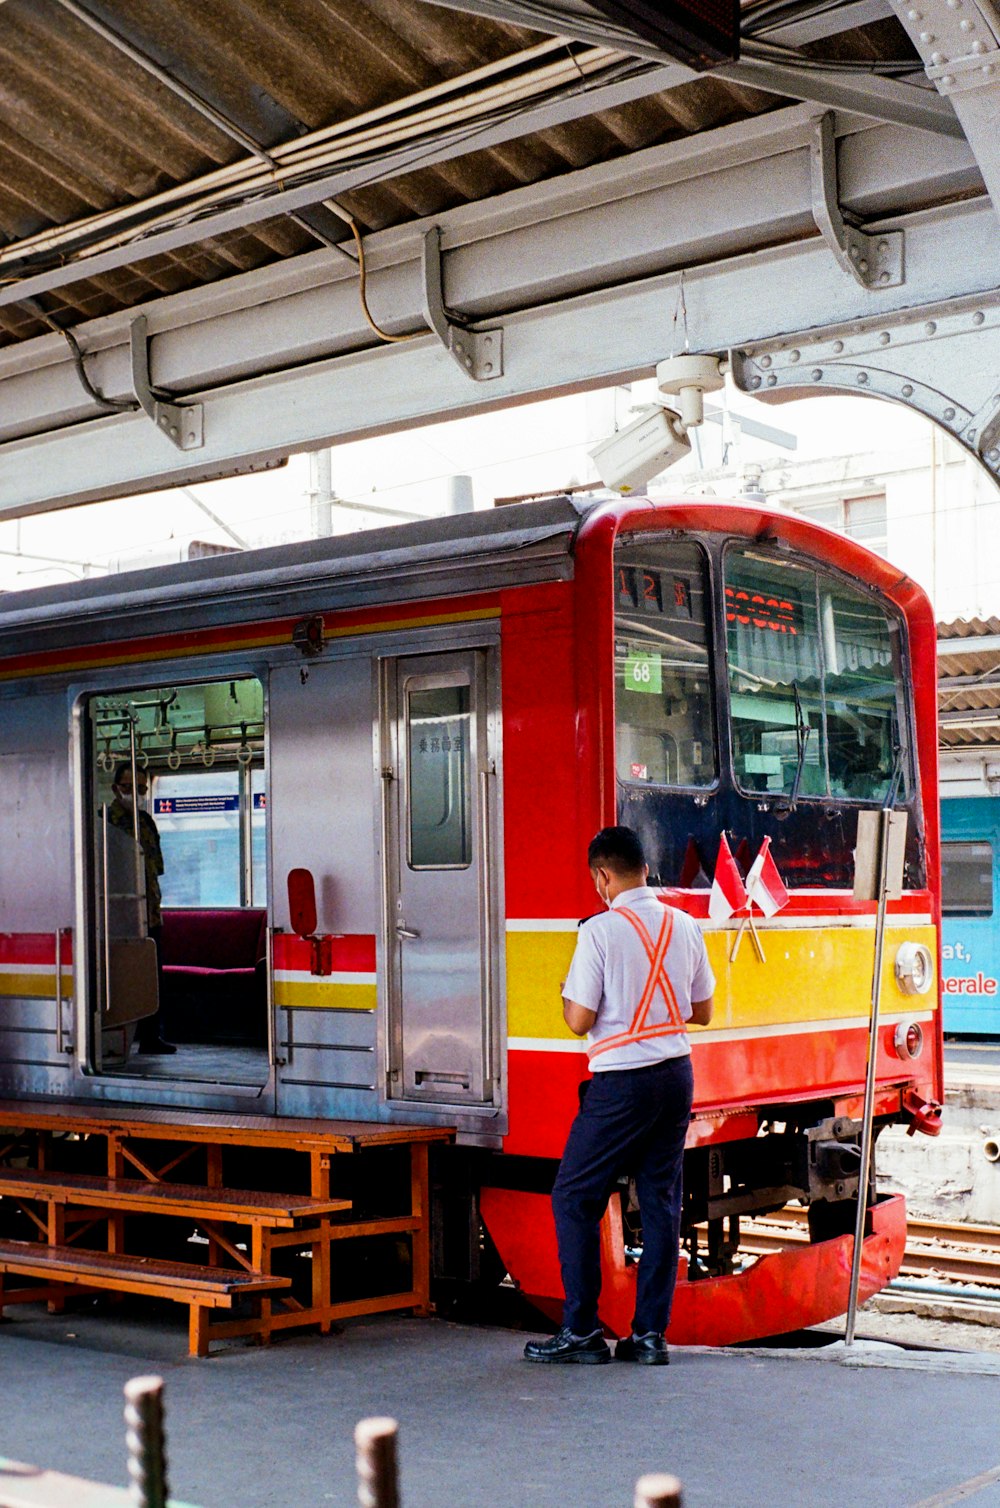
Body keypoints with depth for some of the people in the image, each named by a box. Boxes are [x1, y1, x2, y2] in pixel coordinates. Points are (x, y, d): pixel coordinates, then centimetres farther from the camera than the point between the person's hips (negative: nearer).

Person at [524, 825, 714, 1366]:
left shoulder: (601, 931, -13)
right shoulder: (685, 926, 5)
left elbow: (579, 1020, -12)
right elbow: (702, 1012, 14)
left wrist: (566, 993, 9)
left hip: (621, 1083, -6)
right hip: (676, 1075, 6)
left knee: (575, 1197, 6)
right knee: (661, 1200, 10)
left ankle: (582, 1331, 6)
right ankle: (650, 1335, 11)